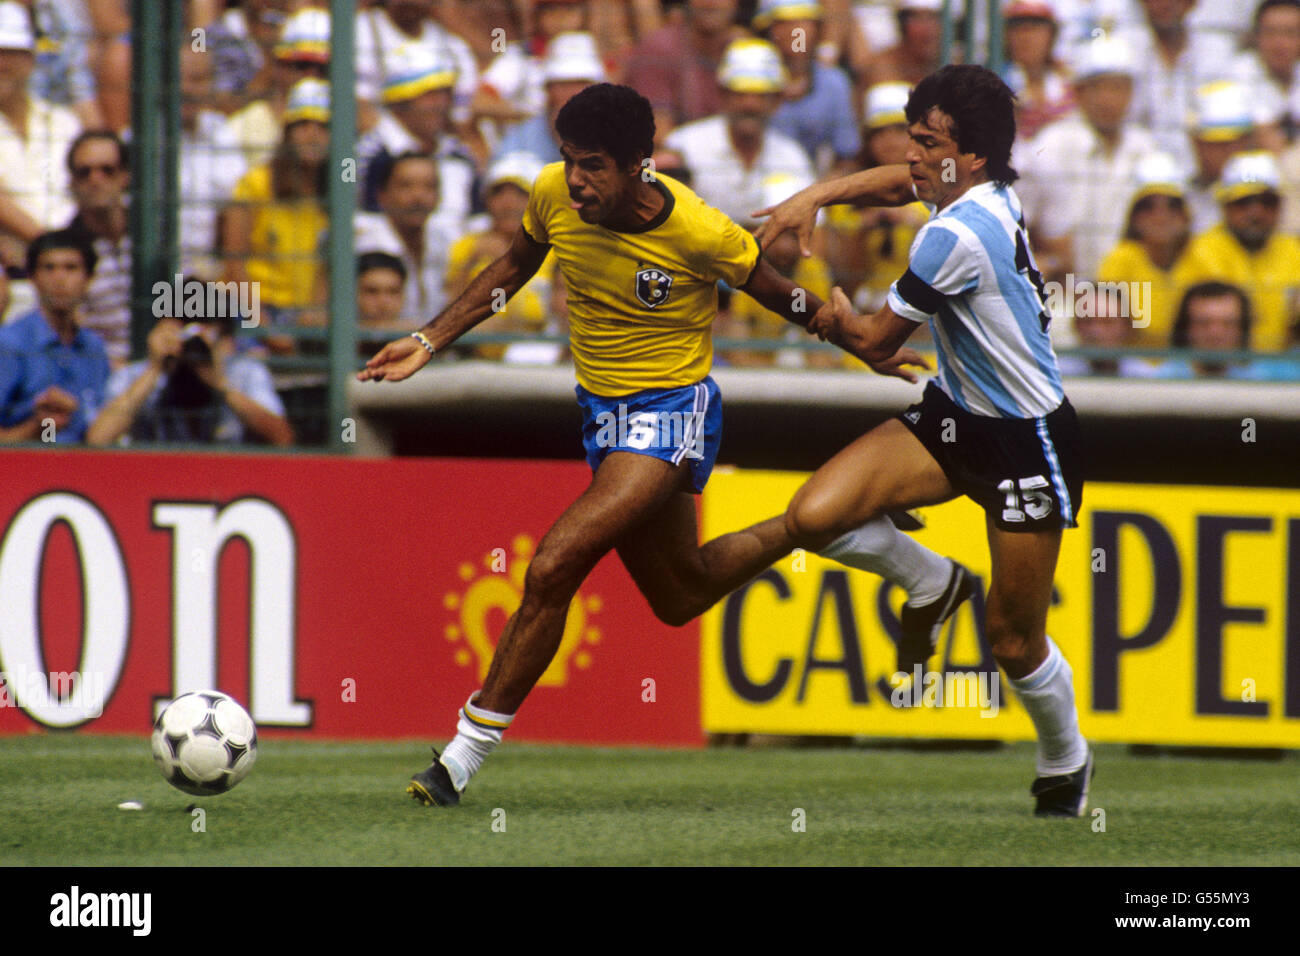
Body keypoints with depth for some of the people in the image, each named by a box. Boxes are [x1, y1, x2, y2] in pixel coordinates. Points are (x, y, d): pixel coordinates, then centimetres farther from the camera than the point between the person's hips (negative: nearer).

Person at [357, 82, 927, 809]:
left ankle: (467, 753, -14)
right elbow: (513, 267, 10)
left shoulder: (699, 233, -24)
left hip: (671, 414, -7)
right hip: (602, 414, 7)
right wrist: (430, 342, 4)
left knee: (555, 567, -23)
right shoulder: (554, 196, -11)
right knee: (679, 597, 21)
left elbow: (782, 297, -7)